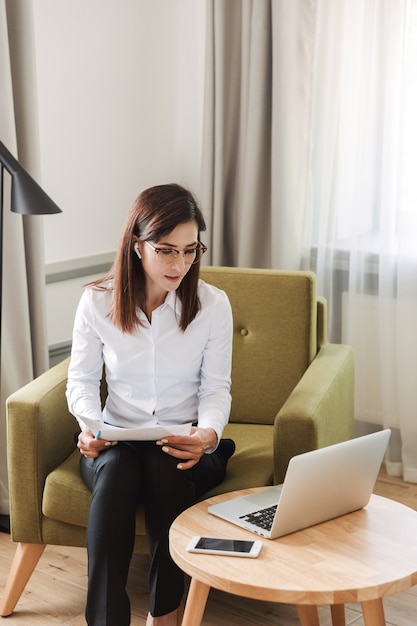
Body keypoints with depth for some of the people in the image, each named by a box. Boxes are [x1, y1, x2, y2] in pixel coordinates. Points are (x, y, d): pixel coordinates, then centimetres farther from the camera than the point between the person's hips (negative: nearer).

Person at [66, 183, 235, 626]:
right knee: (115, 470, -35)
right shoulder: (97, 301, -2)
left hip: (186, 444, 0)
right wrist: (89, 424, -15)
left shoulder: (213, 304, -3)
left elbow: (216, 389, -1)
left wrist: (208, 432, -22)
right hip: (117, 439, 1)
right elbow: (82, 379, 6)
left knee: (165, 468, -35)